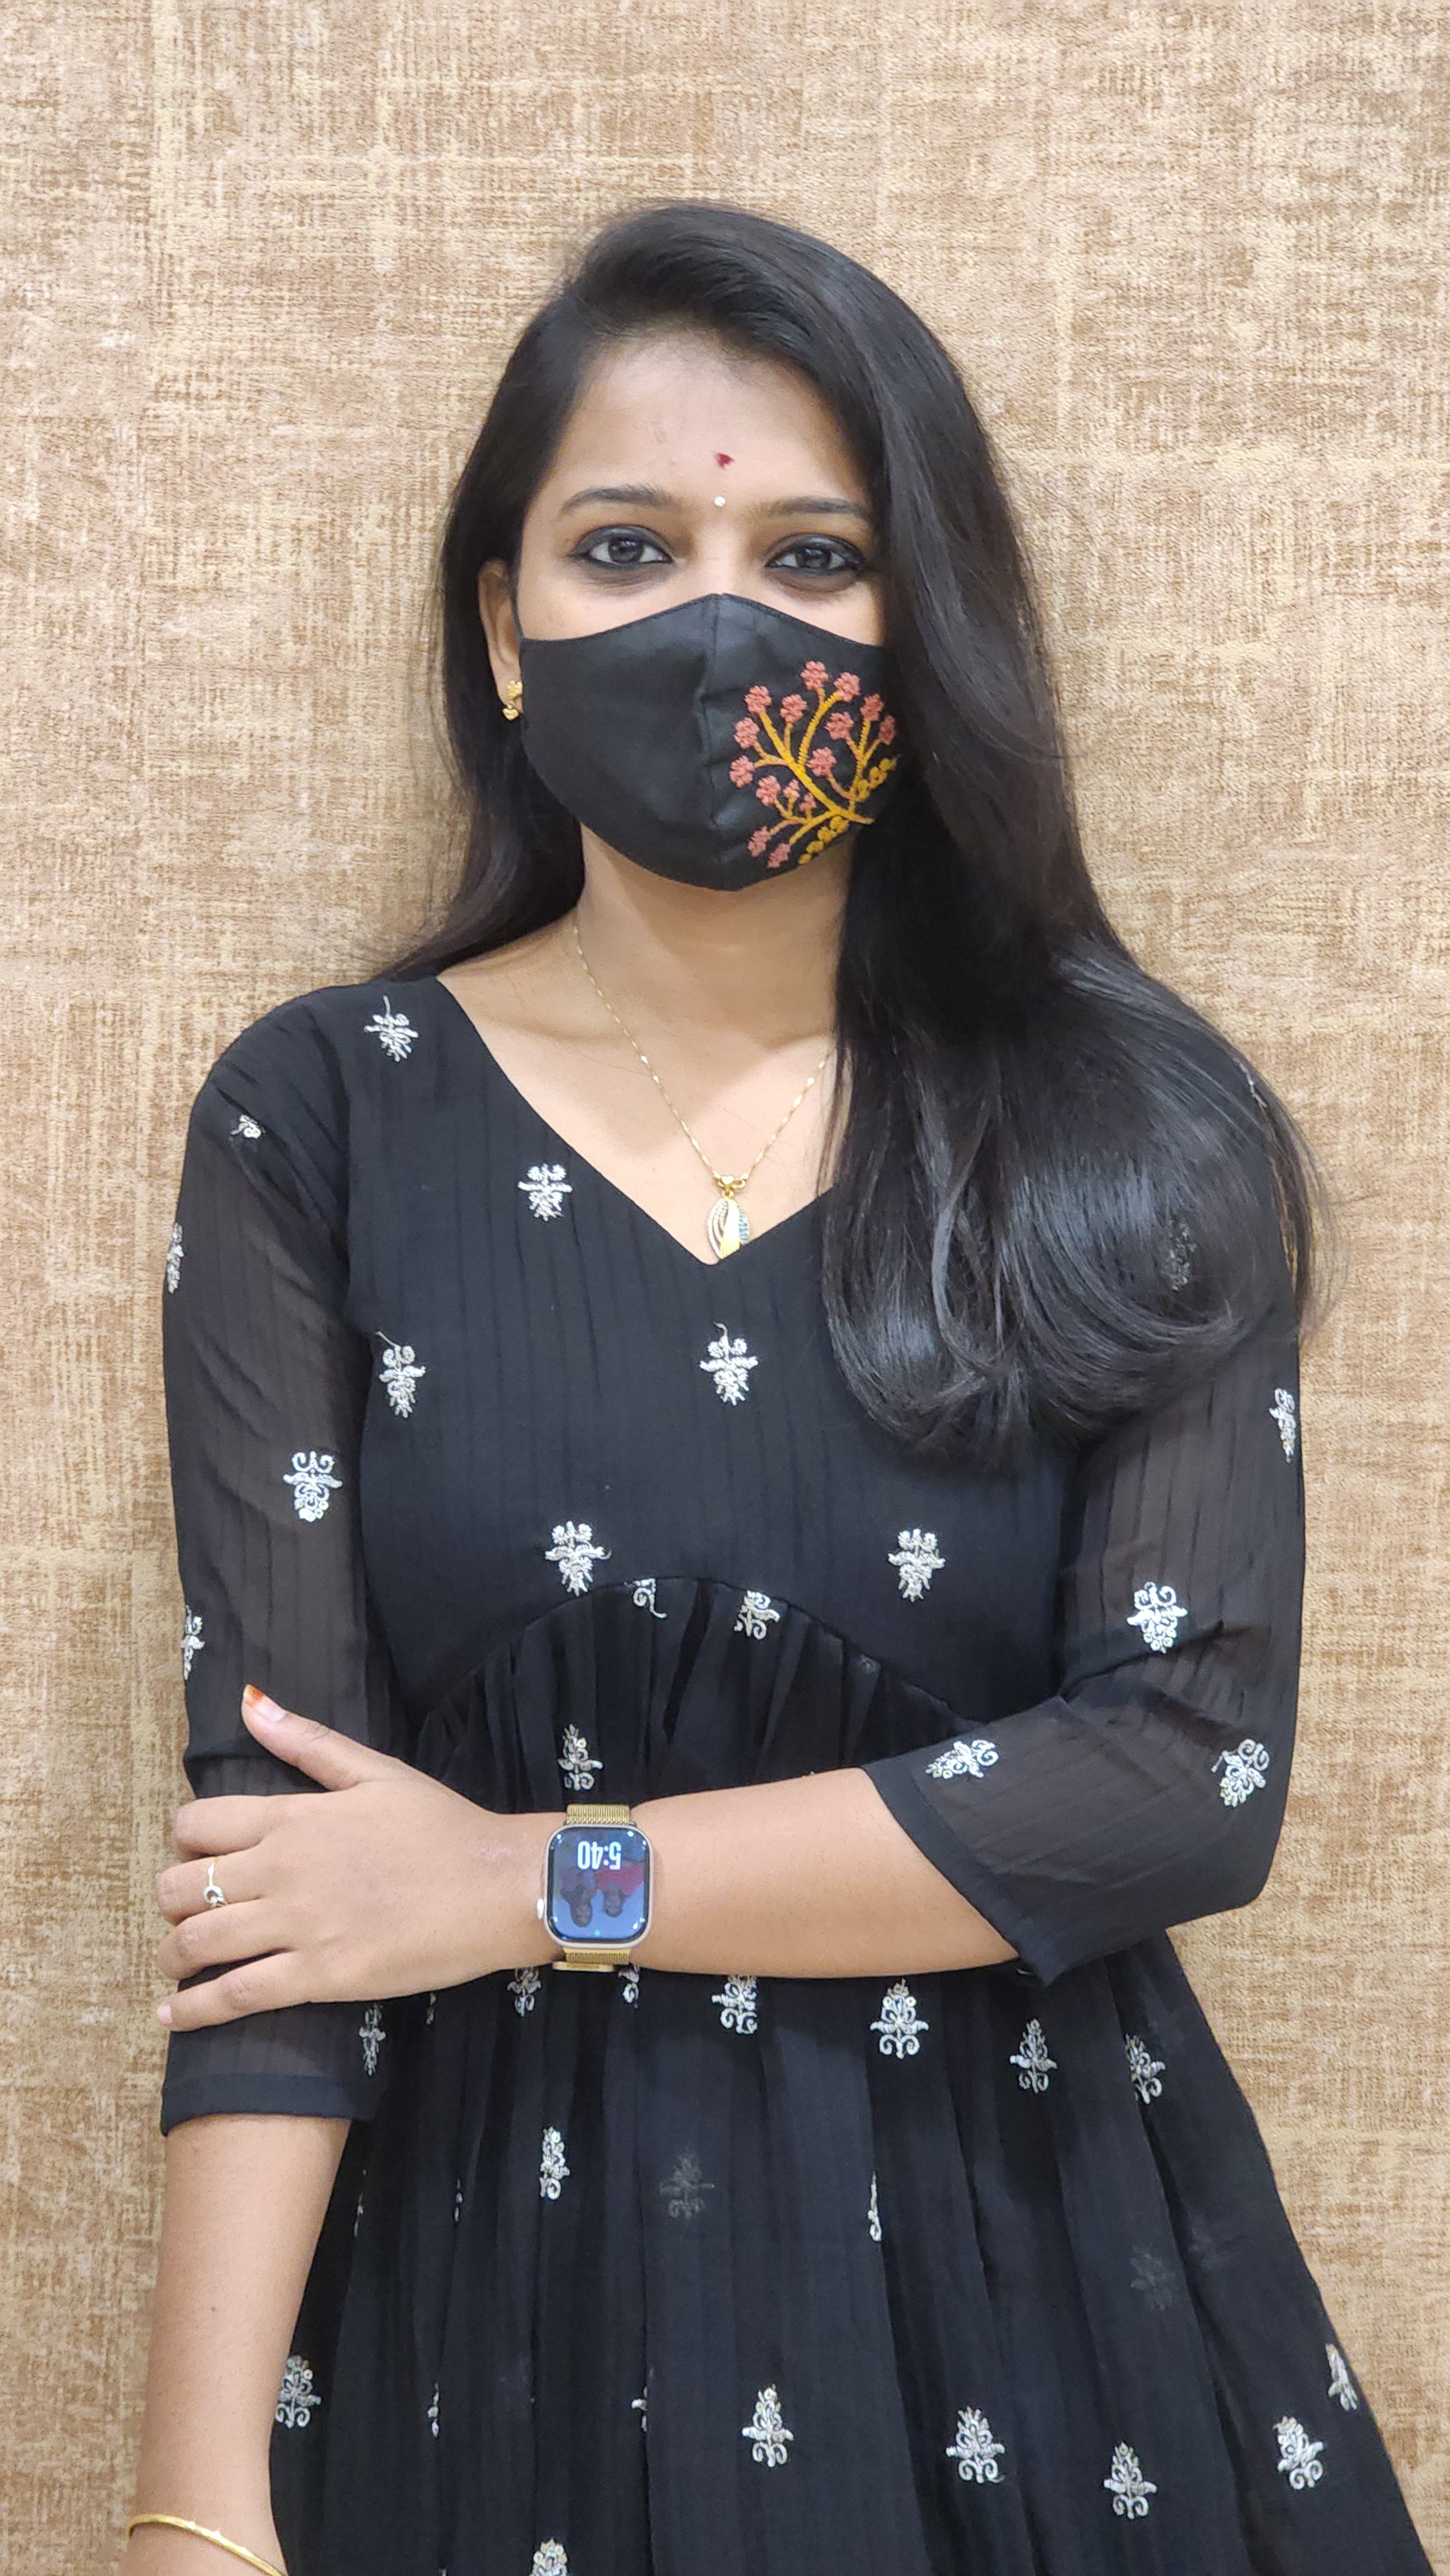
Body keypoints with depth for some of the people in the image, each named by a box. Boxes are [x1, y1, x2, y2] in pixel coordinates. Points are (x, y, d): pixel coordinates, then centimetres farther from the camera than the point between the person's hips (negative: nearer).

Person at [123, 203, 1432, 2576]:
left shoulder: (1133, 1130, -4)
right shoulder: (323, 1126, -5)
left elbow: (1192, 1772, -13)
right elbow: (280, 1818, -10)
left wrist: (534, 1881, -15)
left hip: (1035, 2290, 1)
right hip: (502, 2291, 0)